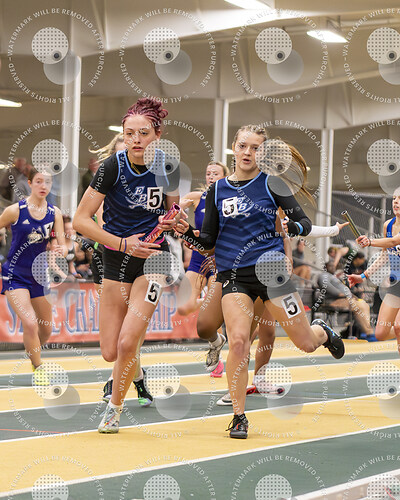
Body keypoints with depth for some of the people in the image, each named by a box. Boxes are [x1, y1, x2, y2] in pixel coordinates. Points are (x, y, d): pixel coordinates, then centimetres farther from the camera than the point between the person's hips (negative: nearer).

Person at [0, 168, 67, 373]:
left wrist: (61, 250, -26)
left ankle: (31, 354, 43)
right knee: (30, 323, -20)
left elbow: (63, 245, -3)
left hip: (39, 275, 5)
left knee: (46, 329, 12)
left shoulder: (55, 213, -1)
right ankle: (37, 369, -3)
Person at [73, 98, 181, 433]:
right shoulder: (113, 167, -15)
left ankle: (114, 408, 7)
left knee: (127, 343, -16)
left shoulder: (167, 166, -8)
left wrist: (172, 221, -12)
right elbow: (81, 220, -14)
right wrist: (123, 243, -22)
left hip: (153, 257, 0)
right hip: (117, 258, 1)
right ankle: (135, 371, 36)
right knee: (111, 352, 0)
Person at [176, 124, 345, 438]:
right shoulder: (217, 190, 8)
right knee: (238, 341, -19)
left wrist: (292, 227, -24)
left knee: (306, 343, 4)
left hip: (270, 270, -1)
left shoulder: (271, 184, 0)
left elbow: (305, 222, -1)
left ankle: (322, 332, 45)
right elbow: (209, 240, 12)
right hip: (233, 275, 1)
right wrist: (187, 232, -8)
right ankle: (239, 417, -4)